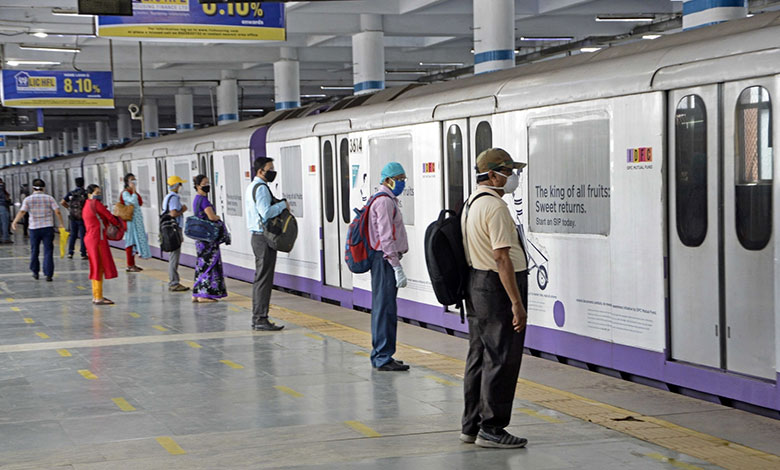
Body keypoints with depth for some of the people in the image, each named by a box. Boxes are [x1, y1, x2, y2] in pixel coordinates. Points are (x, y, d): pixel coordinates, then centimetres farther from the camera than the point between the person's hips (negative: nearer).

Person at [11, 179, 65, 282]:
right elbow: (57, 212, -4)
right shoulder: (49, 198, 2)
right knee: (48, 252, 0)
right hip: (48, 227, 0)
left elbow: (22, 212, -13)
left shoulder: (28, 199, 1)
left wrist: (14, 222, -15)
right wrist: (61, 224, 5)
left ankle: (35, 272, 25)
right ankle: (48, 274, -6)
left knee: (34, 250, 16)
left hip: (34, 228, 0)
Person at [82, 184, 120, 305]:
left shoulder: (86, 206, 17)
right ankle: (98, 298, -7)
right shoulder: (95, 203, -12)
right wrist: (118, 223, 8)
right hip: (98, 238, -10)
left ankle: (96, 296, 19)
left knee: (97, 268, 14)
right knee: (99, 267, -7)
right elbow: (109, 216, -8)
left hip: (90, 237, 10)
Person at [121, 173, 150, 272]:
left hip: (137, 219, 9)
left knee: (136, 240, 10)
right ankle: (129, 265, -6)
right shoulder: (125, 193, -10)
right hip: (131, 219, -9)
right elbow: (133, 201, -26)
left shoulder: (134, 192, 16)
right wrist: (134, 190, -19)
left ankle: (132, 264, 16)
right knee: (131, 240, -8)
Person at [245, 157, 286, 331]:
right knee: (264, 279, -9)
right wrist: (283, 204, -12)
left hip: (257, 236, 11)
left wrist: (279, 206, 14)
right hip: (264, 238, -11)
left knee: (260, 278, 14)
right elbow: (266, 212, -24)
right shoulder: (261, 188, -14)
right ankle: (261, 319, -9)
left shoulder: (252, 187, 18)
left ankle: (257, 318, 18)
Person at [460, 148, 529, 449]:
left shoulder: (471, 203, 15)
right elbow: (502, 257, -22)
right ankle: (491, 429, -1)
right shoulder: (495, 206, -17)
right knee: (501, 360, -5)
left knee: (479, 357, 13)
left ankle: (471, 425, 18)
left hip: (476, 284, 10)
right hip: (498, 287, -10)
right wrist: (517, 303, -21)